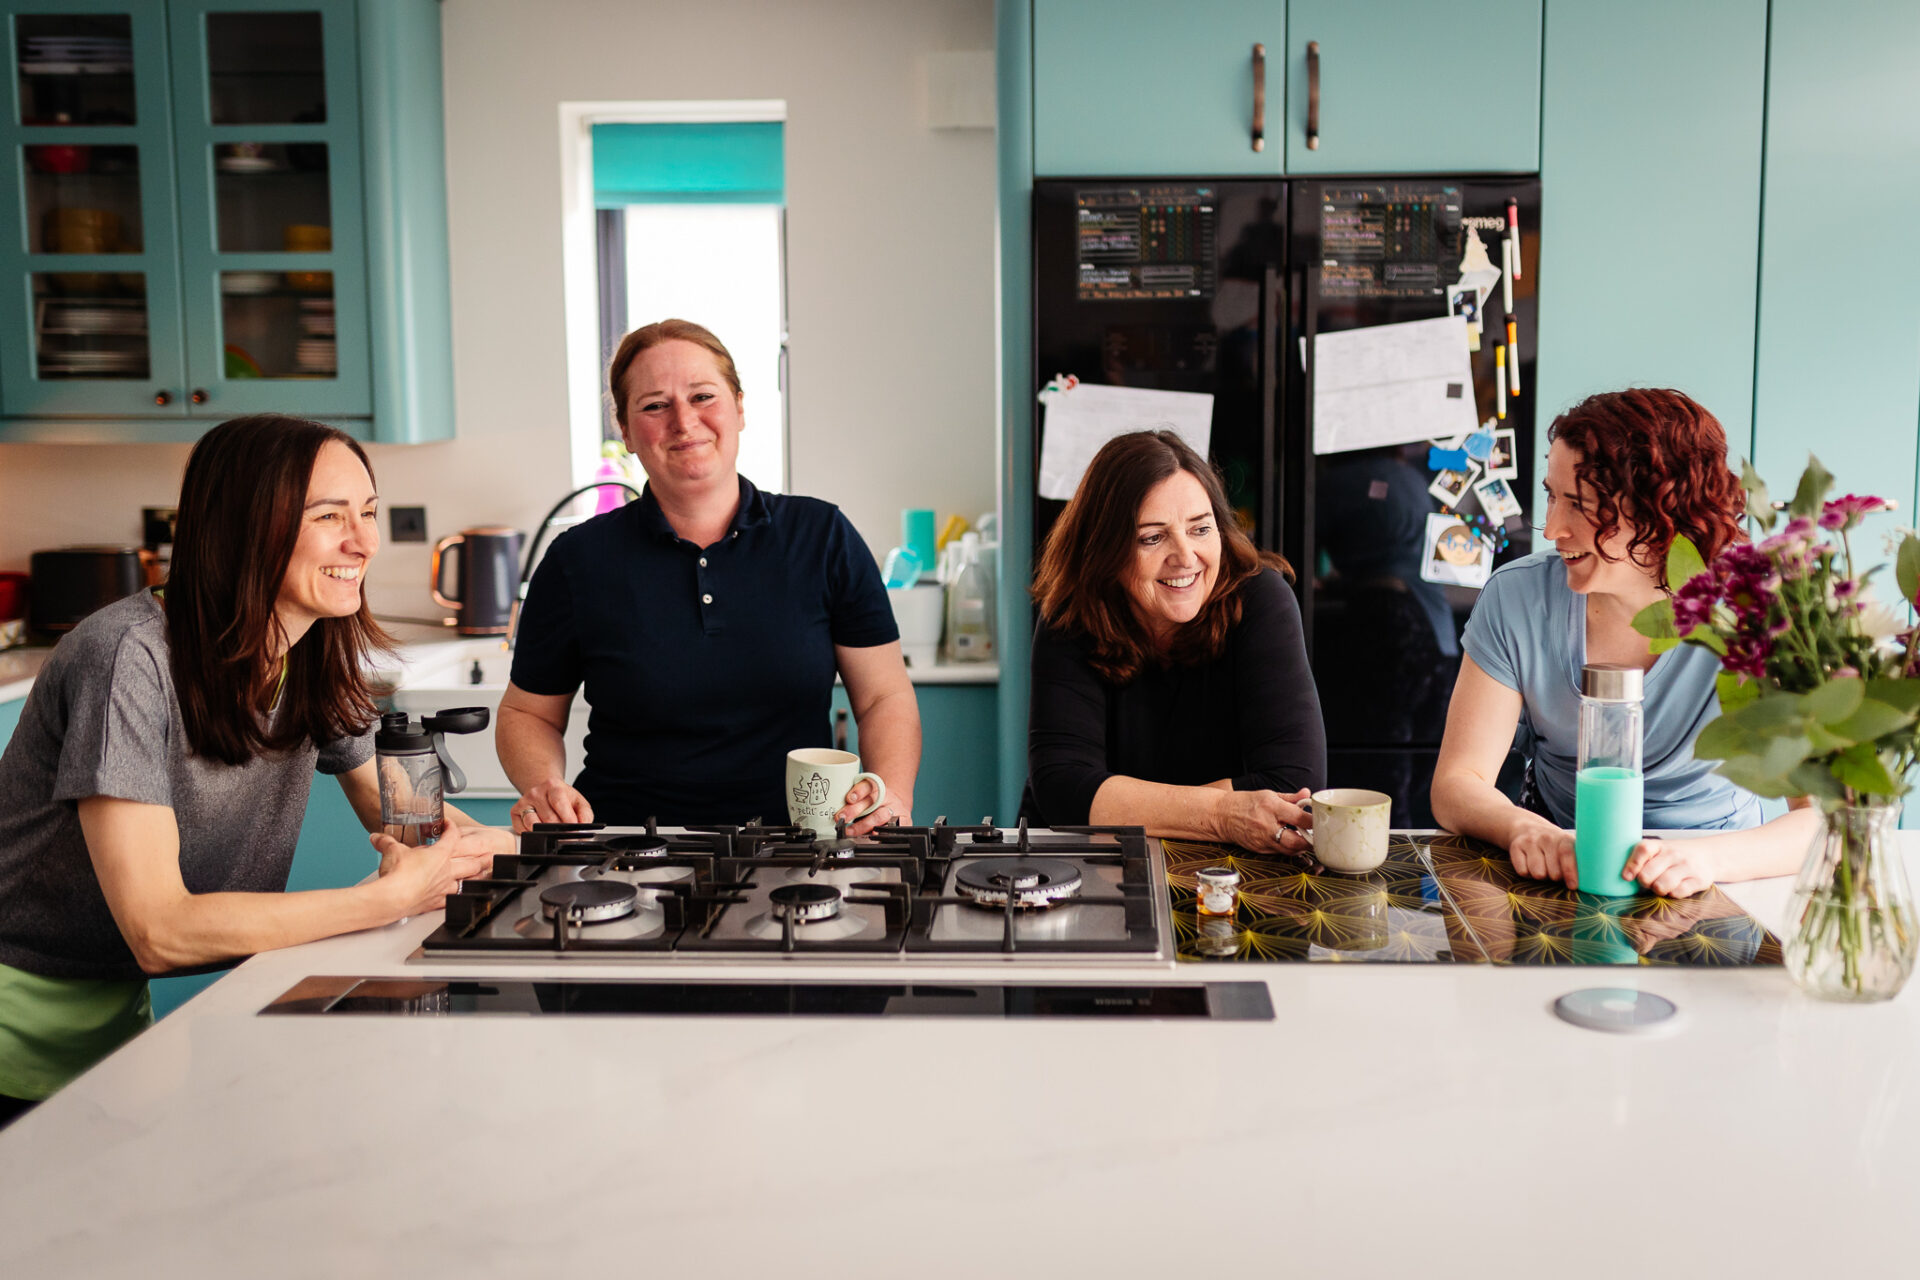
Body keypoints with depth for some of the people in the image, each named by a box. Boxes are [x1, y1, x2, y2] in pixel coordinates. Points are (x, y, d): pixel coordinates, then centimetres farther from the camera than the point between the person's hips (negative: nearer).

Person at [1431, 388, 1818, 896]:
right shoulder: (1516, 598, -10)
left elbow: (1829, 814, -22)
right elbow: (1457, 782, -10)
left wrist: (1710, 858, -40)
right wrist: (1524, 829, -32)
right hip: (1557, 874, 3)